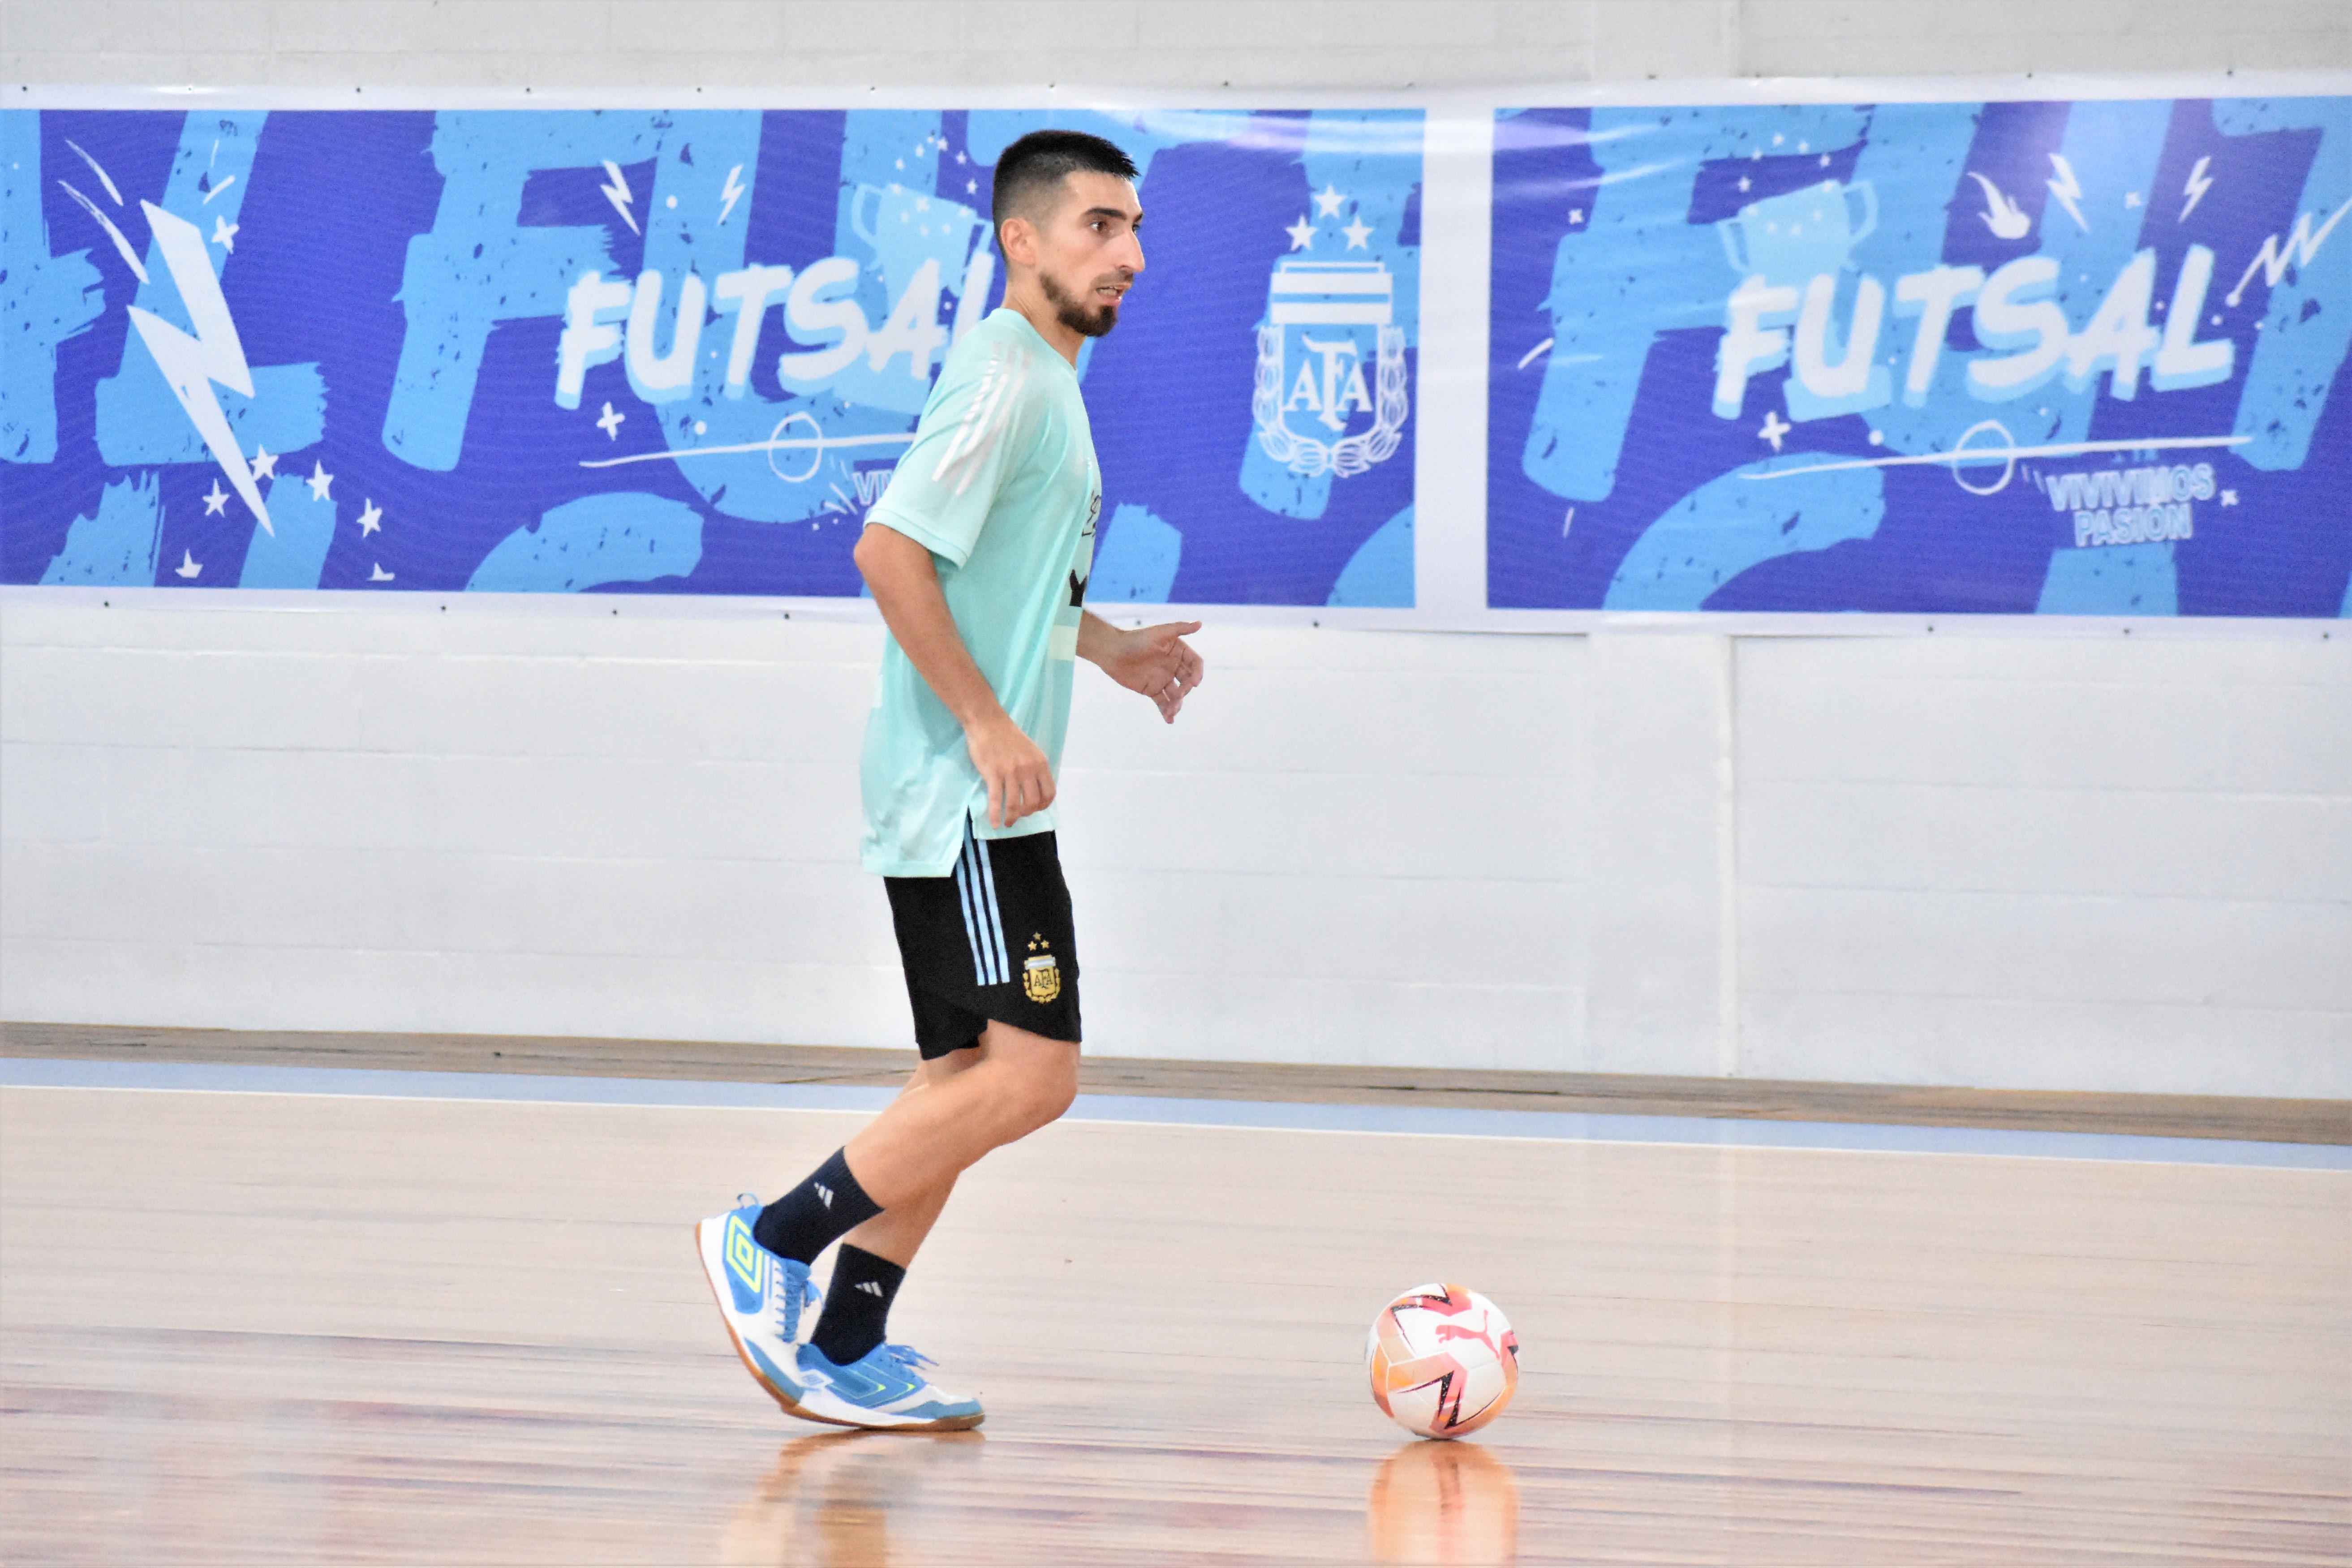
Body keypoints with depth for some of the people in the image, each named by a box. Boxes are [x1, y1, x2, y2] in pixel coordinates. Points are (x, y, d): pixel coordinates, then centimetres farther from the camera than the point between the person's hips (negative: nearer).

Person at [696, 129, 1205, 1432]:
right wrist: (988, 722, -22)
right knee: (1029, 1075, -13)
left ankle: (841, 1353, 13)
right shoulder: (1006, 375, -14)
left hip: (976, 799, 11)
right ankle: (773, 1243, -7)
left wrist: (1104, 647, 21)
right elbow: (891, 550, -23)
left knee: (968, 1080, 11)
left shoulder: (1044, 381, 18)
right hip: (964, 796, -11)